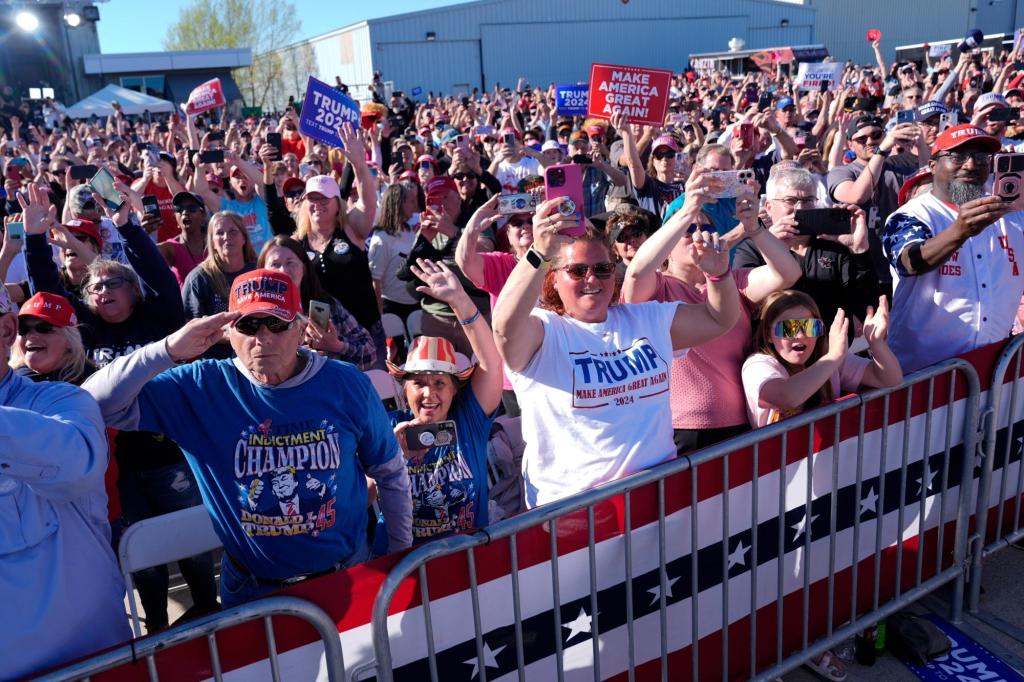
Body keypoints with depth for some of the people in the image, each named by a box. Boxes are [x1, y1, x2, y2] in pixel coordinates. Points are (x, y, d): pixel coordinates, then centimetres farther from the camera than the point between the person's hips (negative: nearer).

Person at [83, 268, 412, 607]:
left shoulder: (346, 384, -11)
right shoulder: (202, 388, -12)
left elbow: (392, 474, 0)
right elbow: (96, 403, -18)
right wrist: (168, 350, -29)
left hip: (348, 576, 1)